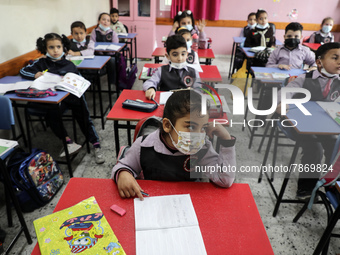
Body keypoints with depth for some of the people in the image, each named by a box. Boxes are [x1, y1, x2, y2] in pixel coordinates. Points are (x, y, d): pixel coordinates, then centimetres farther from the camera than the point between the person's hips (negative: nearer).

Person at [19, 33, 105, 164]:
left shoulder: (69, 65, 6)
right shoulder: (42, 63, 8)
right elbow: (23, 71, 10)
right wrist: (35, 74, -11)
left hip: (73, 95, 0)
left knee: (84, 118, -8)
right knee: (50, 115, -26)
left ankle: (96, 146, -2)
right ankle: (69, 142, -20)